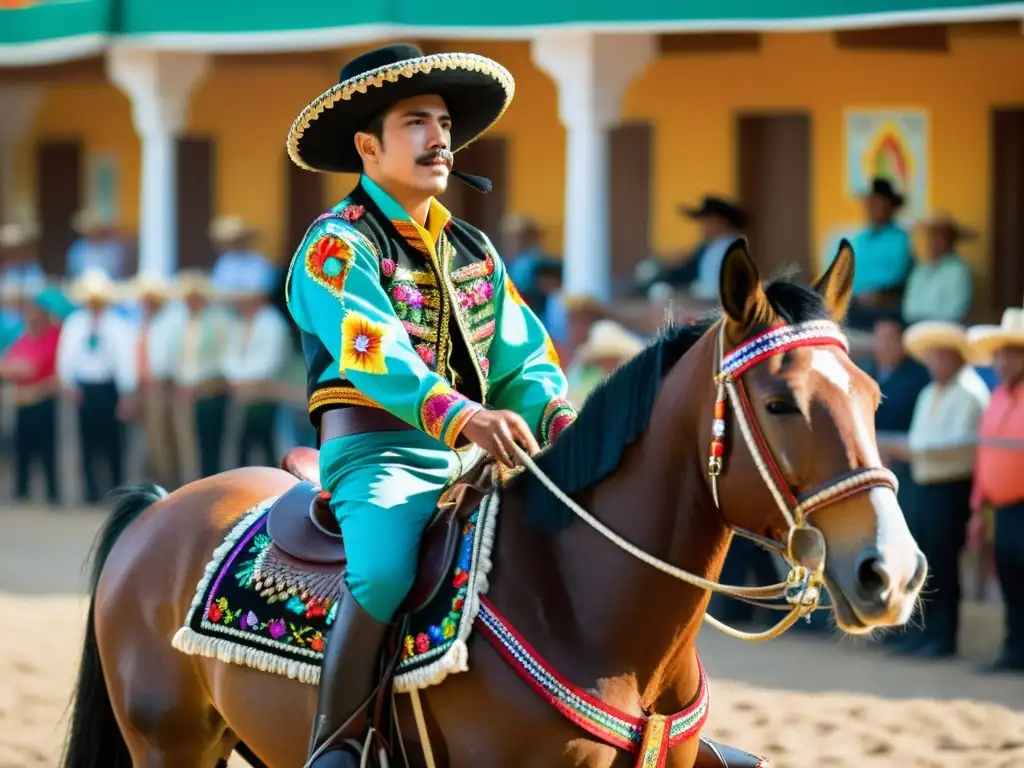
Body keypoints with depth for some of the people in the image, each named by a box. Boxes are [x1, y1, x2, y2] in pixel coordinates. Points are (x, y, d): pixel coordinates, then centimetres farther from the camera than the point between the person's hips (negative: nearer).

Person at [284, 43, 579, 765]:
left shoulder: (473, 250, 20)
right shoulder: (339, 245, -4)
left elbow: (524, 360, 16)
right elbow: (373, 353, -21)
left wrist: (563, 422, -7)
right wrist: (462, 416, -38)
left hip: (471, 461, 7)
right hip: (379, 453, -7)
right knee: (383, 572, -34)